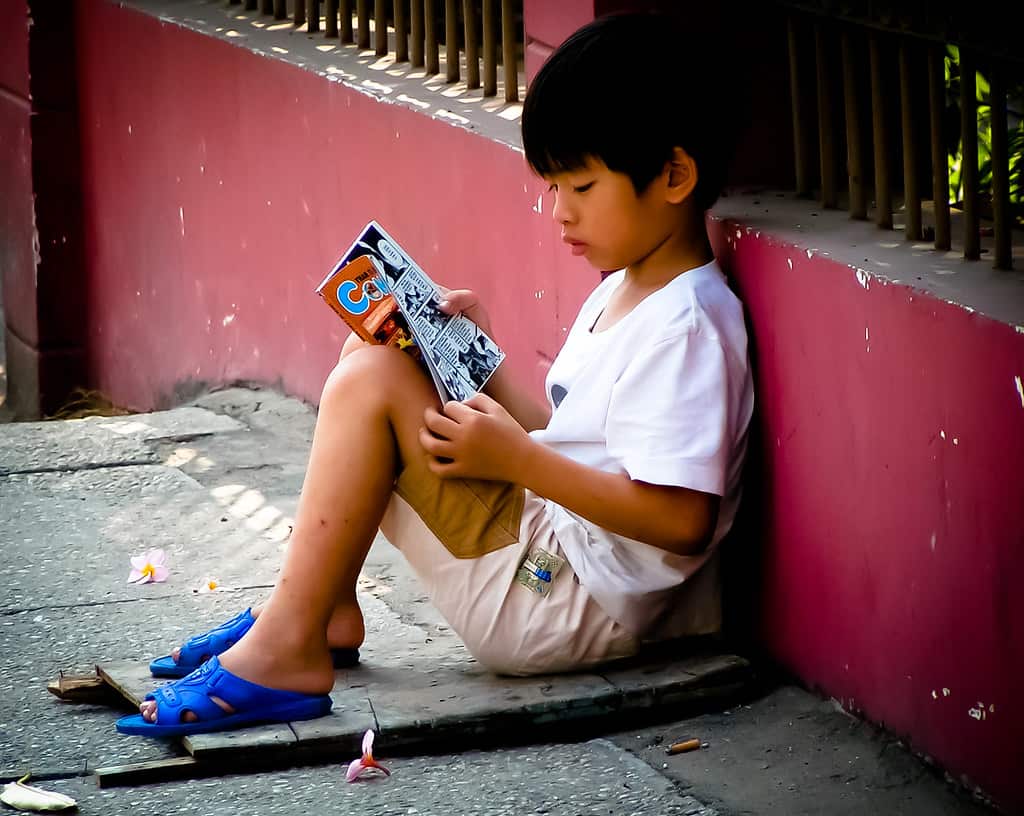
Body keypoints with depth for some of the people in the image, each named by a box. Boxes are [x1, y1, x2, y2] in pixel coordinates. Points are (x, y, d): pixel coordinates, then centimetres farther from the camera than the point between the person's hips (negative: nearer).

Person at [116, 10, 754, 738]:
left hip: (570, 609, -11)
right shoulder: (621, 295, 16)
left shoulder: (685, 327, -16)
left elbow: (682, 519, -25)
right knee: (369, 354, 10)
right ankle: (327, 610, 7)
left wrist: (516, 460, -22)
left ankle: (287, 651, -16)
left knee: (371, 380, -17)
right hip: (545, 555, 11)